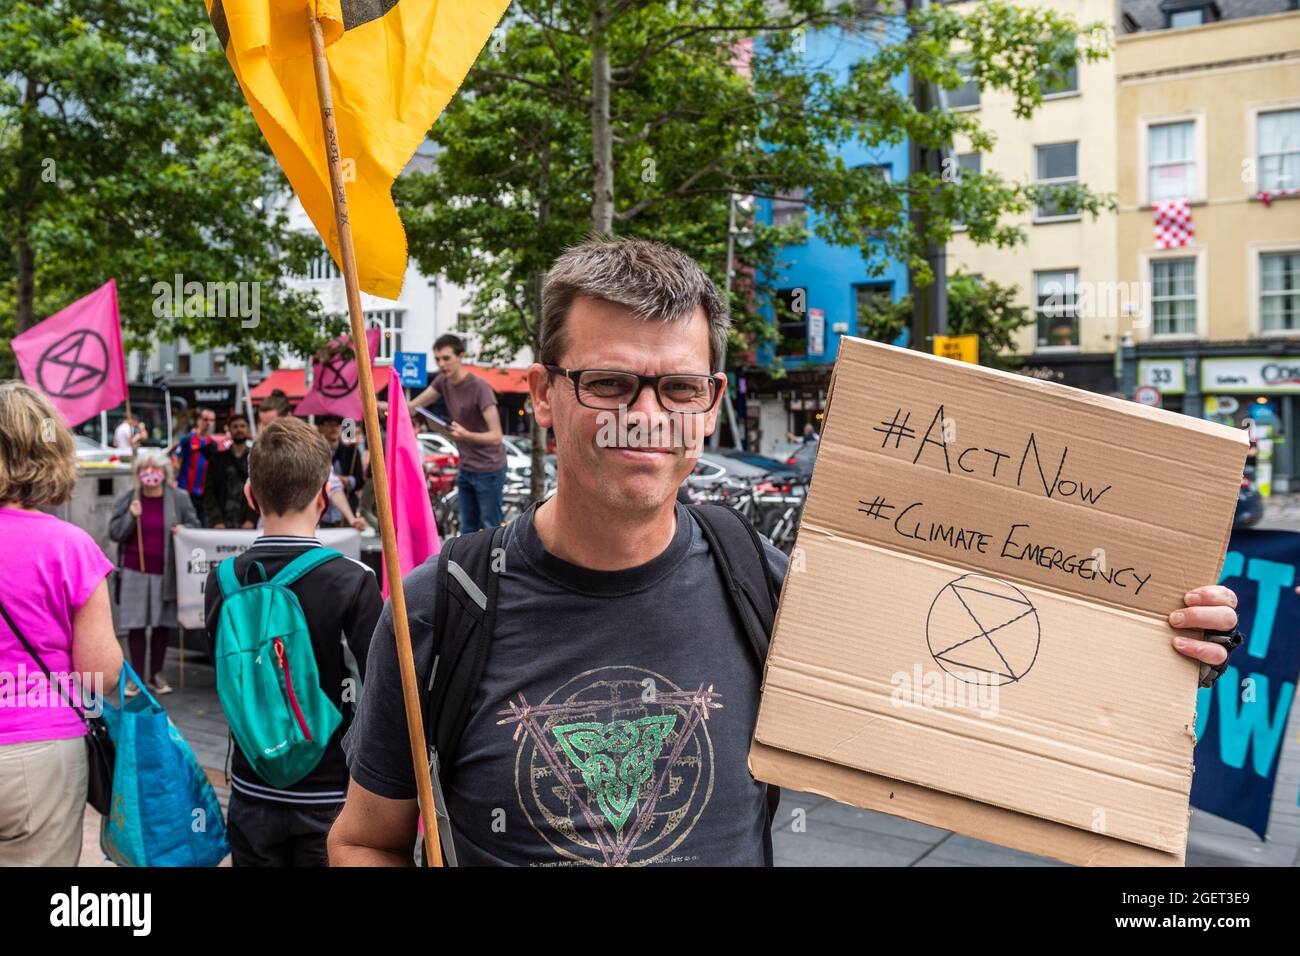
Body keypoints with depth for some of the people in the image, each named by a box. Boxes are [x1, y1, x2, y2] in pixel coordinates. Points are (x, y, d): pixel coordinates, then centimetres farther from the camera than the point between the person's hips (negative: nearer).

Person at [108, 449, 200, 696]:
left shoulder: (179, 498, 3)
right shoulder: (126, 499, 4)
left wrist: (184, 529, -11)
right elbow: (114, 533, 3)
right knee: (135, 625, 1)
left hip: (166, 573, 0)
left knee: (163, 624, 6)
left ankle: (156, 674, 21)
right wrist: (131, 516, -14)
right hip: (135, 572, 0)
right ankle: (137, 676, 12)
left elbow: (195, 525, 11)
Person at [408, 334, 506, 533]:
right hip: (465, 469, 8)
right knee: (468, 530, 13)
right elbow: (412, 407, 5)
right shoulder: (443, 381, 2)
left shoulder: (480, 388, -21)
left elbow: (496, 436, -23)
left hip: (488, 470, -8)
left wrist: (466, 435, -40)